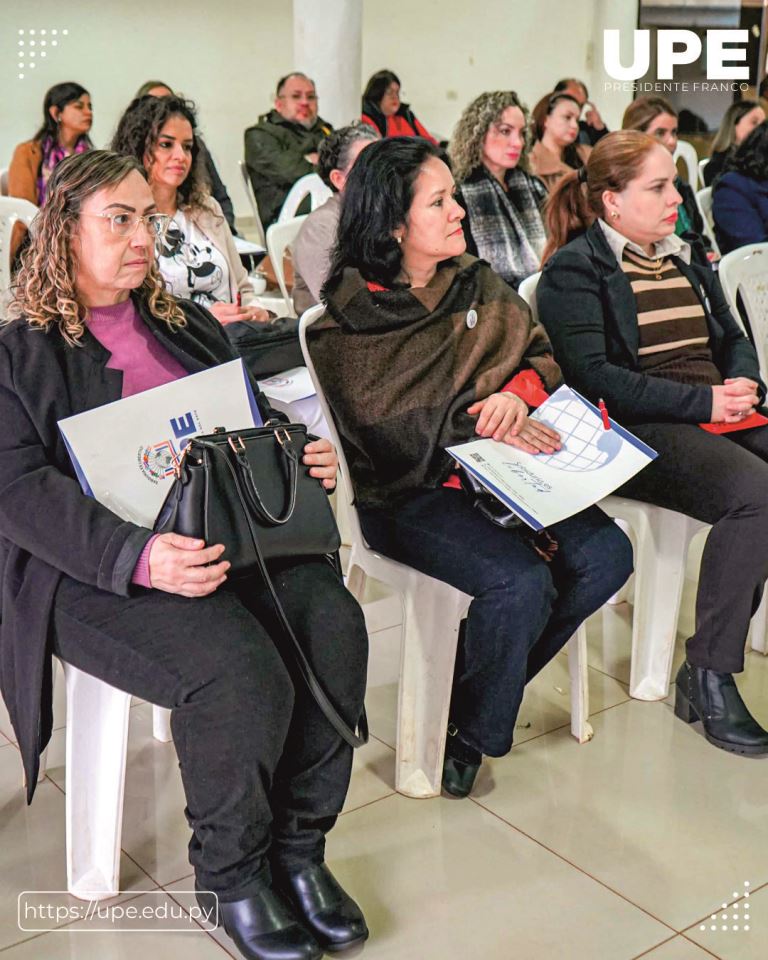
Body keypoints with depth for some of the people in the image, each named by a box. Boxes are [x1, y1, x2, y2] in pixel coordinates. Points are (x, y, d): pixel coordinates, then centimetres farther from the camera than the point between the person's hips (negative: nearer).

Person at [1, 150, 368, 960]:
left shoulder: (187, 326, 21)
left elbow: (260, 422, 26)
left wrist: (306, 457, 1)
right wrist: (136, 556, -27)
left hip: (230, 531, 5)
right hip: (92, 571, -5)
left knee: (333, 622, -22)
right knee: (237, 669, -30)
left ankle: (298, 848, -4)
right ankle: (229, 874, -3)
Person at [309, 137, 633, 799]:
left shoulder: (476, 283, 12)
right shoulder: (348, 320, -6)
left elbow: (542, 355, 12)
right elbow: (377, 425, -15)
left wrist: (516, 393, -12)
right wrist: (476, 422, -23)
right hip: (408, 491, -6)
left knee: (606, 554, -13)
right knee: (522, 581, -28)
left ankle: (485, 686, 7)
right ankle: (471, 732, 0)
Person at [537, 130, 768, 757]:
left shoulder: (681, 257, 24)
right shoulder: (574, 269, -1)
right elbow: (592, 376, -13)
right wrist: (703, 401, -15)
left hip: (717, 417, 8)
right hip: (635, 430, -7)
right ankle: (709, 677, -20)